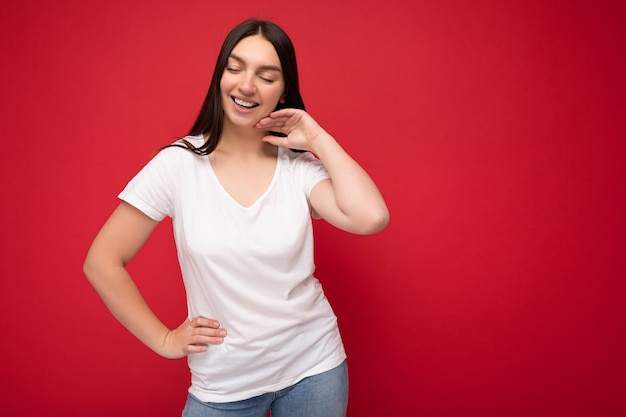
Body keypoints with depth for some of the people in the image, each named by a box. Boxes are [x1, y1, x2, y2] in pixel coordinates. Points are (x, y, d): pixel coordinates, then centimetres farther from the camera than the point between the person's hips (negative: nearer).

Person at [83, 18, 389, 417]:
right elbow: (102, 262, -7)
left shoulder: (300, 165, -8)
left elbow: (371, 217, -25)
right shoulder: (179, 163, -11)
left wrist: (320, 139, -17)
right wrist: (163, 340, -6)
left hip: (314, 368, 2)